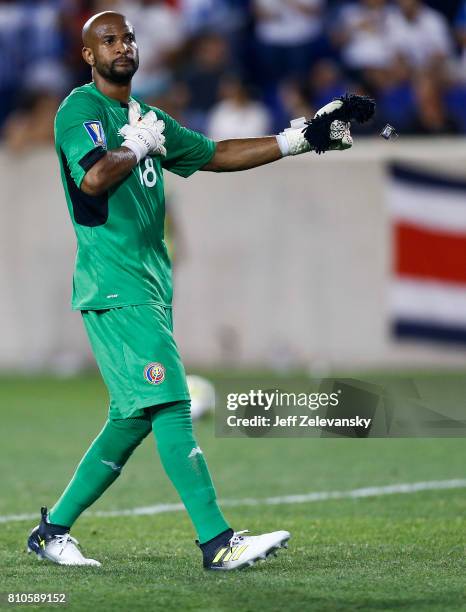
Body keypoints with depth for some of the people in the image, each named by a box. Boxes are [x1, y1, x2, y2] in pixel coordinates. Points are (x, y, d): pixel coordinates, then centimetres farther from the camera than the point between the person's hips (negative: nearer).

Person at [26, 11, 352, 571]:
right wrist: (137, 146, -10)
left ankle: (53, 529, 16)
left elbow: (216, 155, 26)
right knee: (169, 404, -15)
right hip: (114, 287, -9)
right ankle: (218, 542, -19)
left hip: (151, 284, 9)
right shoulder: (81, 108, -6)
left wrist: (296, 140, 20)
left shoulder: (148, 119, 21)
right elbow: (94, 177, -24)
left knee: (133, 418, 8)